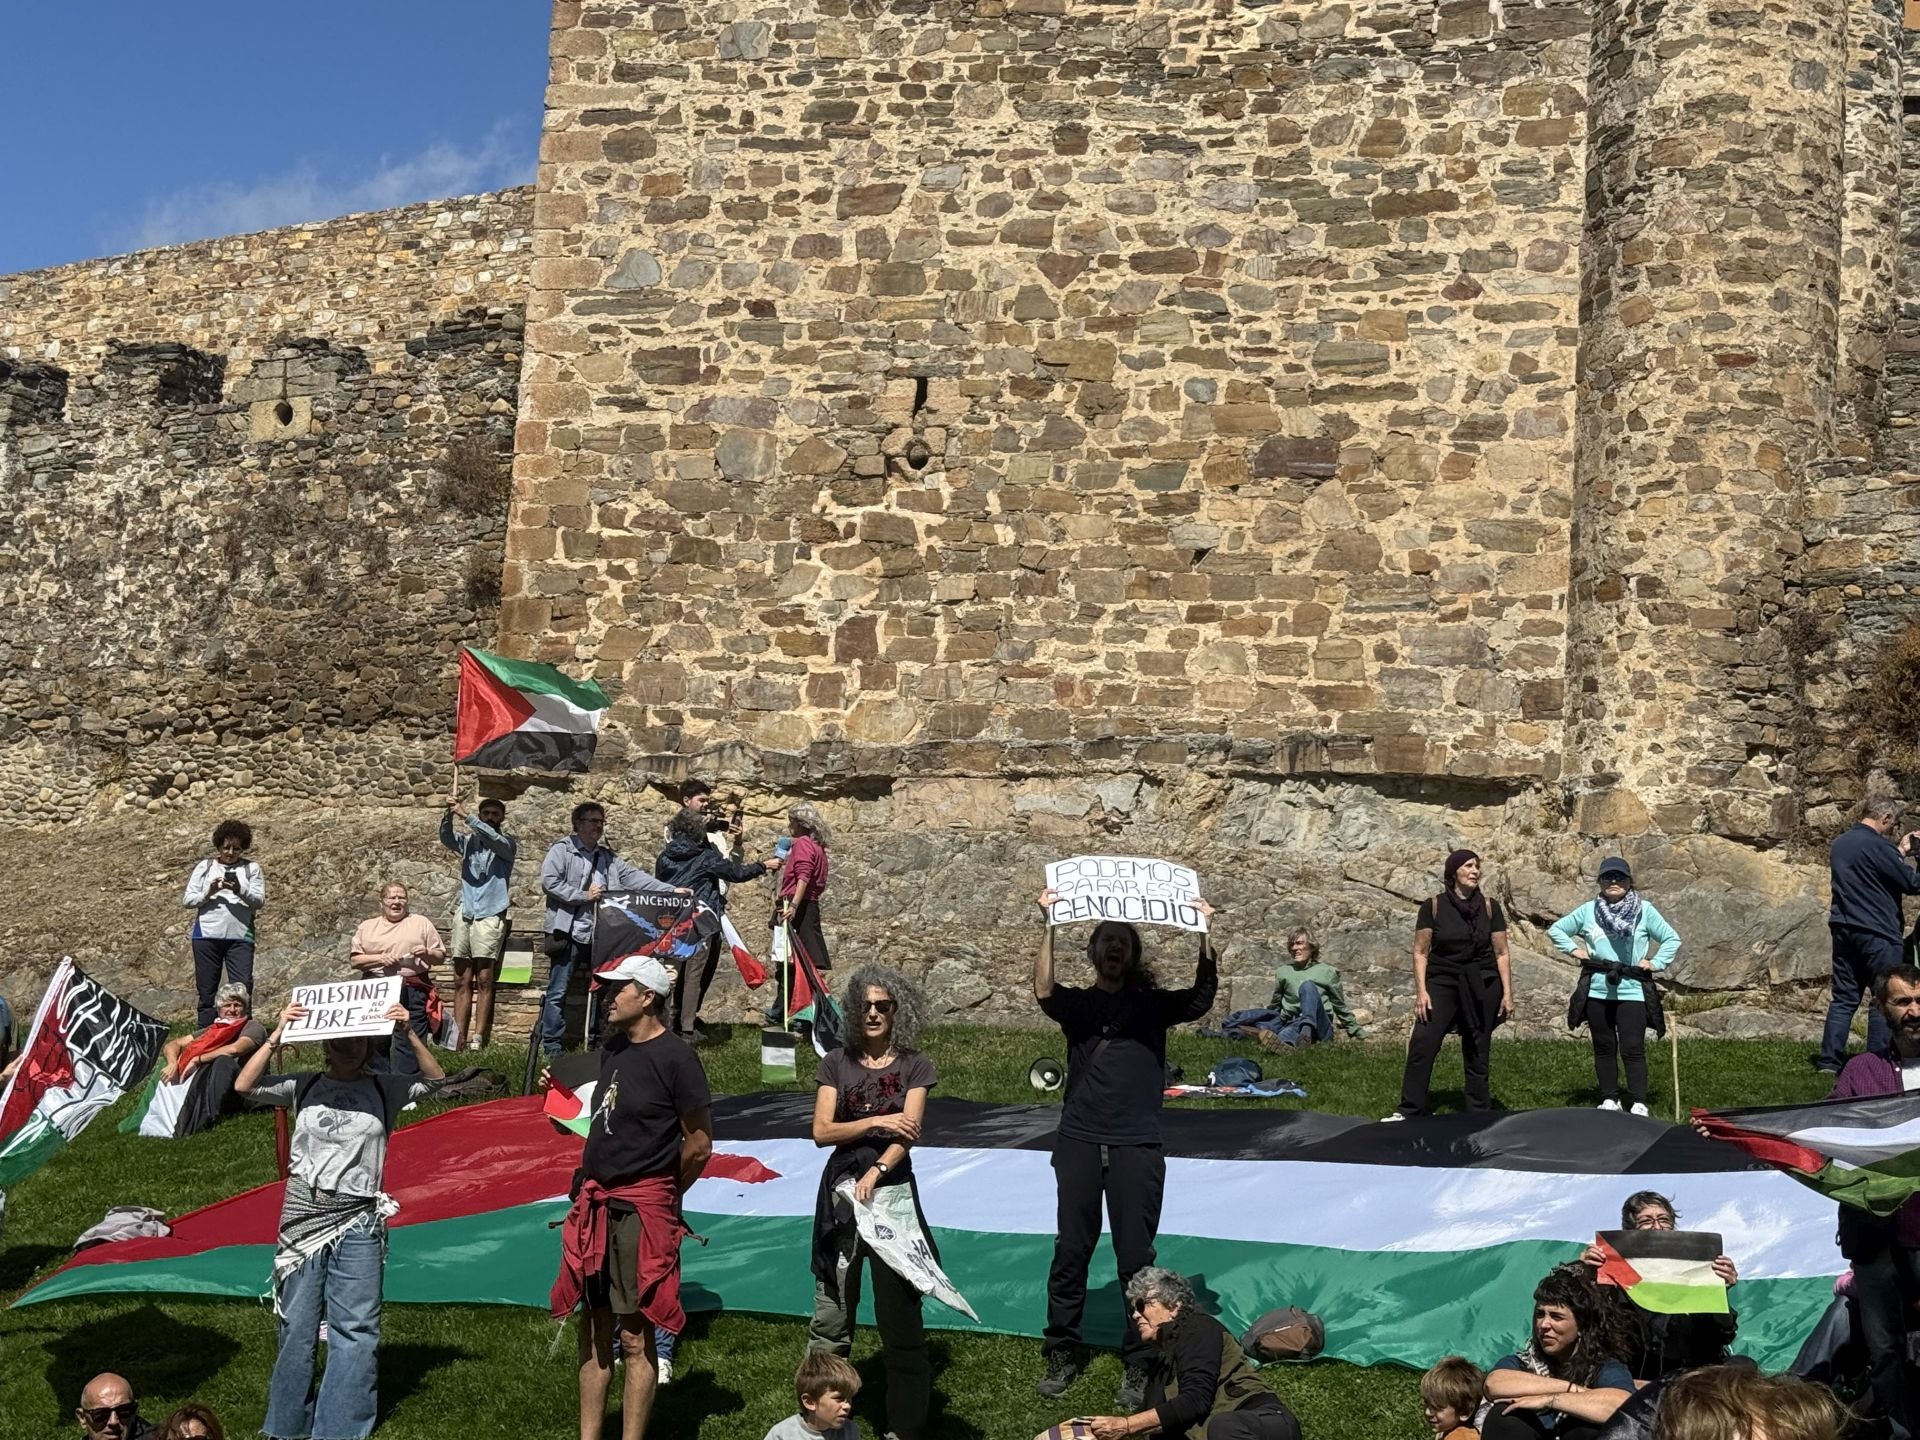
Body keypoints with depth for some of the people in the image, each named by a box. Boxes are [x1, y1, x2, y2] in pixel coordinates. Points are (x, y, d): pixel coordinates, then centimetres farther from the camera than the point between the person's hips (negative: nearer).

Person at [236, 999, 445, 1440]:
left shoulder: (385, 1089, 5)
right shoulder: (303, 1086, 6)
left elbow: (435, 1078, -6)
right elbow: (244, 1085, -3)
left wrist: (409, 1034, -18)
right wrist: (277, 1036, -11)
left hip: (357, 1222, -1)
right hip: (303, 1217, 1)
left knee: (356, 1328, -3)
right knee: (297, 1326, 9)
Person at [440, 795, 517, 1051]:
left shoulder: (507, 844, 7)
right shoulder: (469, 842, 16)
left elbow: (493, 838, -15)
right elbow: (446, 838, -3)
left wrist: (465, 817, -22)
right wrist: (448, 815, -21)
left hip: (490, 916, -4)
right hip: (464, 913, 4)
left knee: (484, 979, -11)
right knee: (461, 980, 1)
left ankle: (478, 1038, -15)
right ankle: (459, 1037, 0)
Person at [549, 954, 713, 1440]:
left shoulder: (674, 1056, -12)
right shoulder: (613, 1048, 11)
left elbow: (699, 1144, -9)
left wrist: (661, 1195, 2)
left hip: (641, 1213, -8)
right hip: (595, 1204, 8)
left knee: (635, 1337, -2)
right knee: (593, 1331, 13)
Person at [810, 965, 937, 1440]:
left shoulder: (914, 1065, 2)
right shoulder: (837, 1063, 7)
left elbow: (909, 1132, -10)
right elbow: (821, 1131, -1)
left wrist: (874, 1174, -24)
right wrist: (875, 1122, -13)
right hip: (840, 1191, 2)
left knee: (899, 1313, 0)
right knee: (830, 1312, 4)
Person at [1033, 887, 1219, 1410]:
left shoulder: (1154, 1005, 7)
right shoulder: (1077, 1003, 6)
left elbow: (1202, 998, -10)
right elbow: (1043, 990, -15)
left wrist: (1203, 933, -19)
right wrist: (1050, 925, -24)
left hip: (1137, 1147, -1)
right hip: (1079, 1142, 1)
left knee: (1136, 1258, 1)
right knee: (1070, 1252, 5)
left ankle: (1139, 1365, 10)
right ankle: (1061, 1354, 18)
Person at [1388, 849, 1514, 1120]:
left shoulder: (1490, 907, 4)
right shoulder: (1433, 906, -1)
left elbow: (1501, 953, 6)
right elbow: (1420, 952, 0)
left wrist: (1508, 993, 1)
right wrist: (1421, 991, -9)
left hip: (1481, 986, 2)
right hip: (1442, 983, -1)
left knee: (1477, 1052, 6)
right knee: (1421, 1044, -15)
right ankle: (1409, 1111, -11)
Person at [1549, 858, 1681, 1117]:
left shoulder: (1644, 911, 1)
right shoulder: (1588, 911, 6)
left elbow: (1672, 940, 6)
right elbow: (1555, 930, 18)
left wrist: (1655, 962, -4)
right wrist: (1573, 949, 5)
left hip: (1632, 991, -3)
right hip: (1597, 991, 3)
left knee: (1632, 1049, -7)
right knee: (1604, 1048, 9)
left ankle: (1638, 1103, -2)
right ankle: (1609, 1100, 19)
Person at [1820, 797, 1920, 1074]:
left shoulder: (1840, 844, 11)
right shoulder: (1877, 846, -15)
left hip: (1844, 931, 8)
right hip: (1877, 934, -8)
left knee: (1844, 997, 10)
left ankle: (1829, 1060, 6)